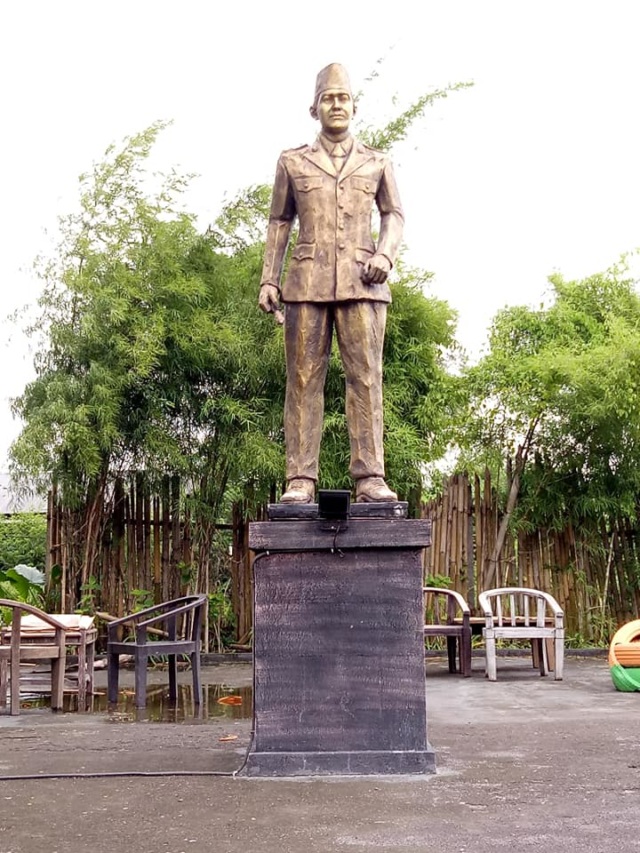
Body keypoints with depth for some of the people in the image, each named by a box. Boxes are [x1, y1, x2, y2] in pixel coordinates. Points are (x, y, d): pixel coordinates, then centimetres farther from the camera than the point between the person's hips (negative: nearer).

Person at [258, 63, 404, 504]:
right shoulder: (292, 162, 14)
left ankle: (370, 477, -7)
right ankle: (301, 479, -4)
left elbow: (395, 215, 16)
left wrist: (385, 254, -5)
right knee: (304, 379, -4)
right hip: (307, 282, 0)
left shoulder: (377, 162, 15)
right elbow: (279, 223, 15)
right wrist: (269, 280, 6)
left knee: (366, 376, -7)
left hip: (362, 283, 0)